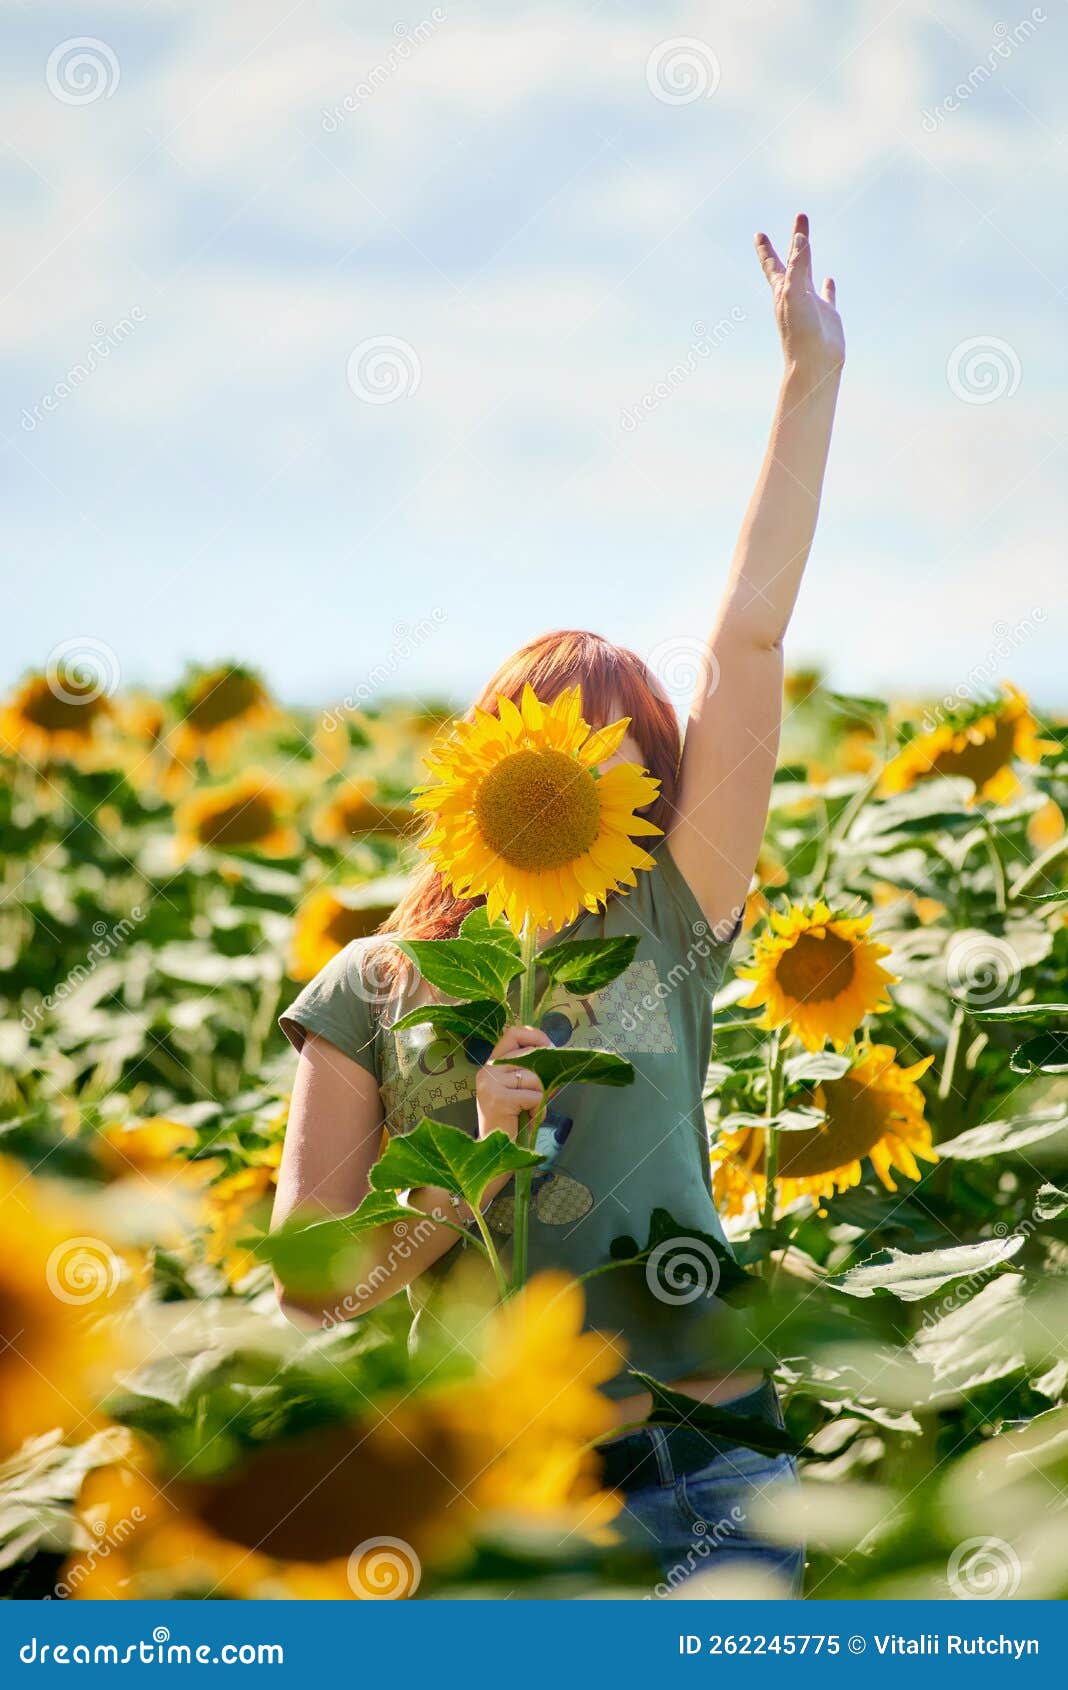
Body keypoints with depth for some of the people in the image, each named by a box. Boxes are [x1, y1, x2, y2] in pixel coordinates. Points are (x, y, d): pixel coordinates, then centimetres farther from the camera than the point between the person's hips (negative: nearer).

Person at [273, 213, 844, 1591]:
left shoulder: (666, 931, 7)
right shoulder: (371, 992, 6)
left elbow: (746, 641, 3)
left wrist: (811, 378, 2)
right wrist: (477, 1163, -10)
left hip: (705, 1483, 1)